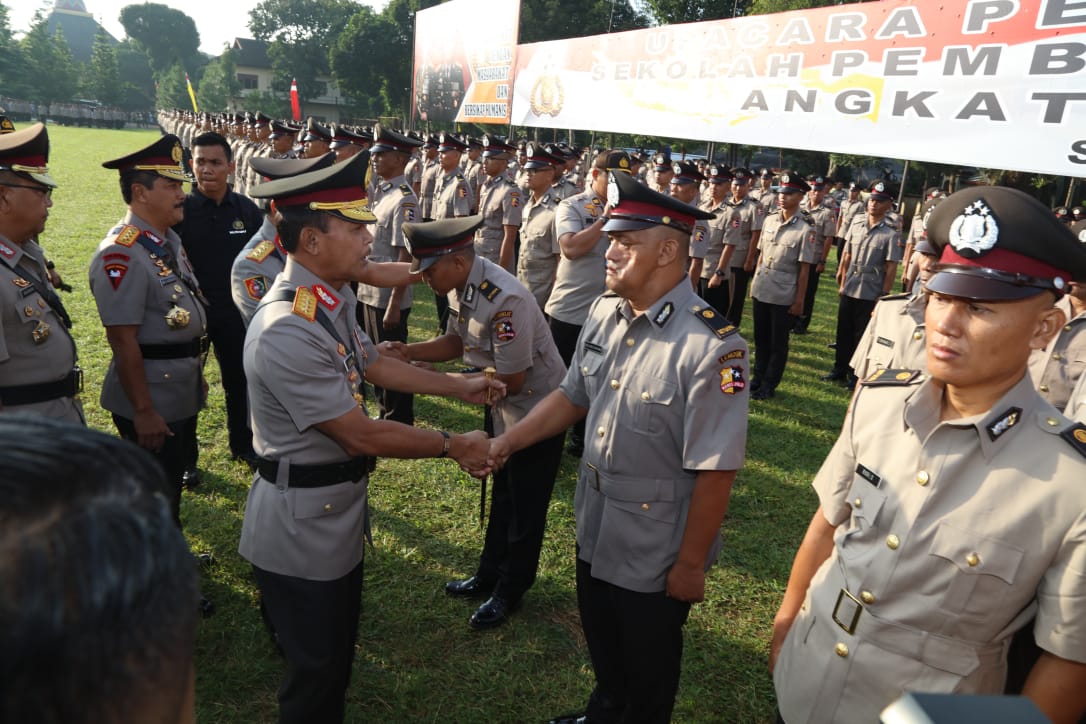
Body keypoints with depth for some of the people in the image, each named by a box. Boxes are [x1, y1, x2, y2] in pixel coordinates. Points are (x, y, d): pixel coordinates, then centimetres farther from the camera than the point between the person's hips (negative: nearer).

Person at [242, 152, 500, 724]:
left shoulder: (331, 300, 0)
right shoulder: (288, 330, -30)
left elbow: (373, 364, 13)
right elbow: (361, 435, -26)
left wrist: (459, 385, 13)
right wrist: (453, 446, -15)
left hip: (337, 515, 9)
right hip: (301, 528, -9)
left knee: (338, 654, 28)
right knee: (315, 674, 12)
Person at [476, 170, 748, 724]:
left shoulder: (711, 346, -28)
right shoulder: (605, 313, -5)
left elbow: (714, 472, -24)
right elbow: (572, 396, 8)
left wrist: (690, 564, -16)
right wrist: (507, 441, 1)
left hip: (655, 554, -7)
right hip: (594, 532, 7)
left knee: (648, 670, 20)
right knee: (602, 646, 31)